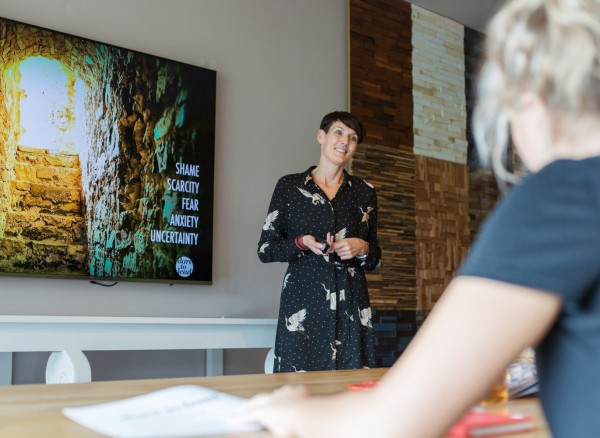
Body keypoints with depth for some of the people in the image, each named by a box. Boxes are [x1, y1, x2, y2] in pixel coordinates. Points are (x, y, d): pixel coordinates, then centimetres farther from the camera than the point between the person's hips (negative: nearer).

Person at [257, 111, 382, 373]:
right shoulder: (289, 186, 5)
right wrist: (302, 243, -12)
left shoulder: (364, 192, 12)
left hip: (351, 303, 2)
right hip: (303, 299, -2)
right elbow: (265, 250, 5)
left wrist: (362, 248, -4)